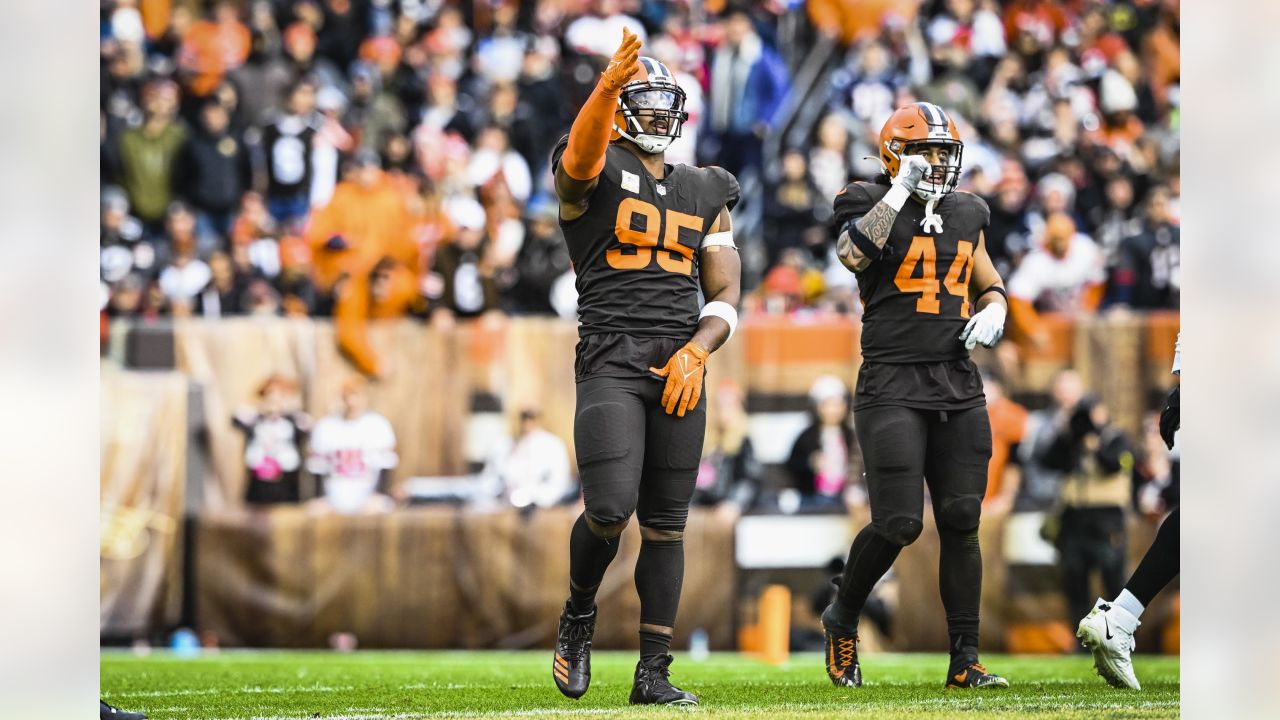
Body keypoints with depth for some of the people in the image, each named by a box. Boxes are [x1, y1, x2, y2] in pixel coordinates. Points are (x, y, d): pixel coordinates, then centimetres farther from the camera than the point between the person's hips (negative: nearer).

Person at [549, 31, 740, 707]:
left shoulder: (703, 194, 18)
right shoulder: (595, 174, 2)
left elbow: (726, 294, 15)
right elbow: (581, 153, -25)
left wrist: (696, 352, -5)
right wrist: (608, 88, -45)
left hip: (679, 365, 5)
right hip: (610, 359, -5)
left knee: (666, 524, 6)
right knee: (610, 508, -18)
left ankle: (653, 673, 11)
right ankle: (578, 614, 11)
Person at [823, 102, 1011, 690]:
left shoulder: (965, 215, 14)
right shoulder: (870, 204, -1)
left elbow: (990, 284, 26)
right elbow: (853, 253, -23)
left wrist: (992, 312, 3)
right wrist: (901, 190, -22)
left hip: (958, 387, 5)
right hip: (892, 384, -5)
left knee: (961, 524, 0)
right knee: (898, 524, -10)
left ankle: (964, 661, 5)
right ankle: (843, 619, 17)